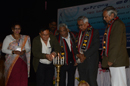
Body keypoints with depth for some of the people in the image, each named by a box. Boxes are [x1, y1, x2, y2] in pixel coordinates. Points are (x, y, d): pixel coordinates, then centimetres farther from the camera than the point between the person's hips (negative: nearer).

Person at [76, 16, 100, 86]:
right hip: (81, 60, 6)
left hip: (91, 60, -6)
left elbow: (96, 46, -11)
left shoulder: (94, 32, -1)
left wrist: (85, 56, -14)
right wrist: (78, 55, 0)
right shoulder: (80, 33, 18)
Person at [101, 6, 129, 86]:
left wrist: (111, 60, -18)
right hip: (113, 60, 10)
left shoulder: (118, 24, -11)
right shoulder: (111, 25, 19)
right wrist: (108, 58, 18)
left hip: (117, 61, -10)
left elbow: (117, 44, -18)